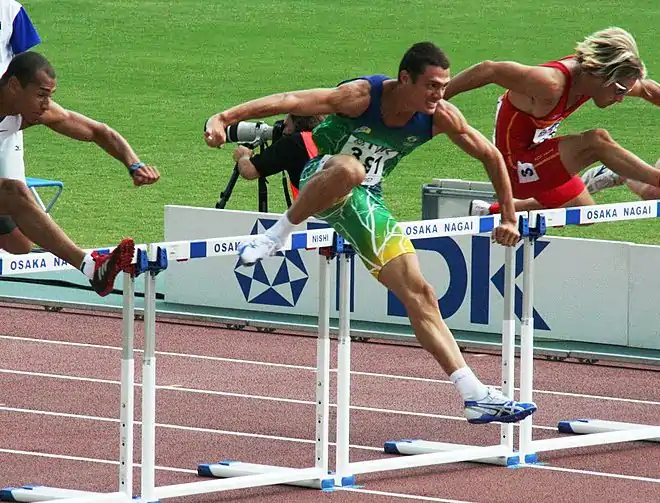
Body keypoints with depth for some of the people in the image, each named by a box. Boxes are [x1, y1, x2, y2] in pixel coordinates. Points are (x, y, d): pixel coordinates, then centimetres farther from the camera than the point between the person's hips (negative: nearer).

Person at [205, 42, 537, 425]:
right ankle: (277, 235, -23)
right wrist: (223, 119, -45)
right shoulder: (362, 95, -25)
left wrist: (509, 218, 9)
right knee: (349, 168, -42)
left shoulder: (441, 117, -10)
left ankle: (476, 397, -3)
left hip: (366, 204, 5)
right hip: (318, 187, -5)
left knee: (419, 294, -4)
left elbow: (492, 156, 6)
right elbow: (291, 101, -34)